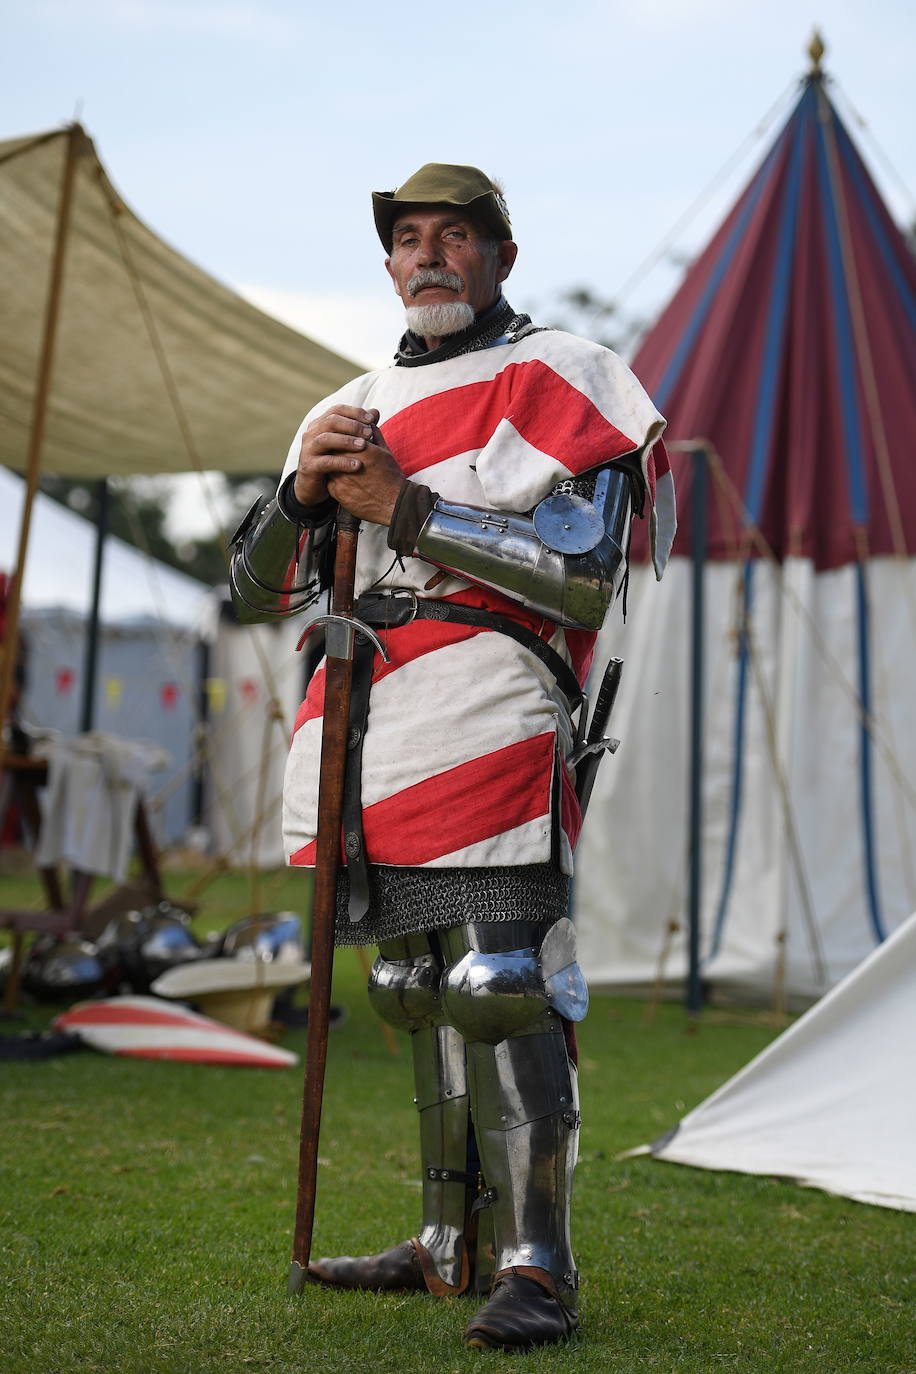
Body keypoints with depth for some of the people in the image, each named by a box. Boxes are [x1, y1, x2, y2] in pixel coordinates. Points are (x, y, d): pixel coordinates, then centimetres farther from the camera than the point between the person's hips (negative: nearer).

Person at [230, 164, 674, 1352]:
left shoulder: (557, 381, 0)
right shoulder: (358, 408, 20)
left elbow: (584, 574, -13)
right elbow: (260, 591, 16)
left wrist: (402, 507, -14)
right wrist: (306, 491, -5)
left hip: (492, 729, -7)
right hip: (379, 742, 7)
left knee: (504, 987, -13)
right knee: (421, 987, 12)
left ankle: (535, 1270, -9)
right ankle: (455, 1245, 22)